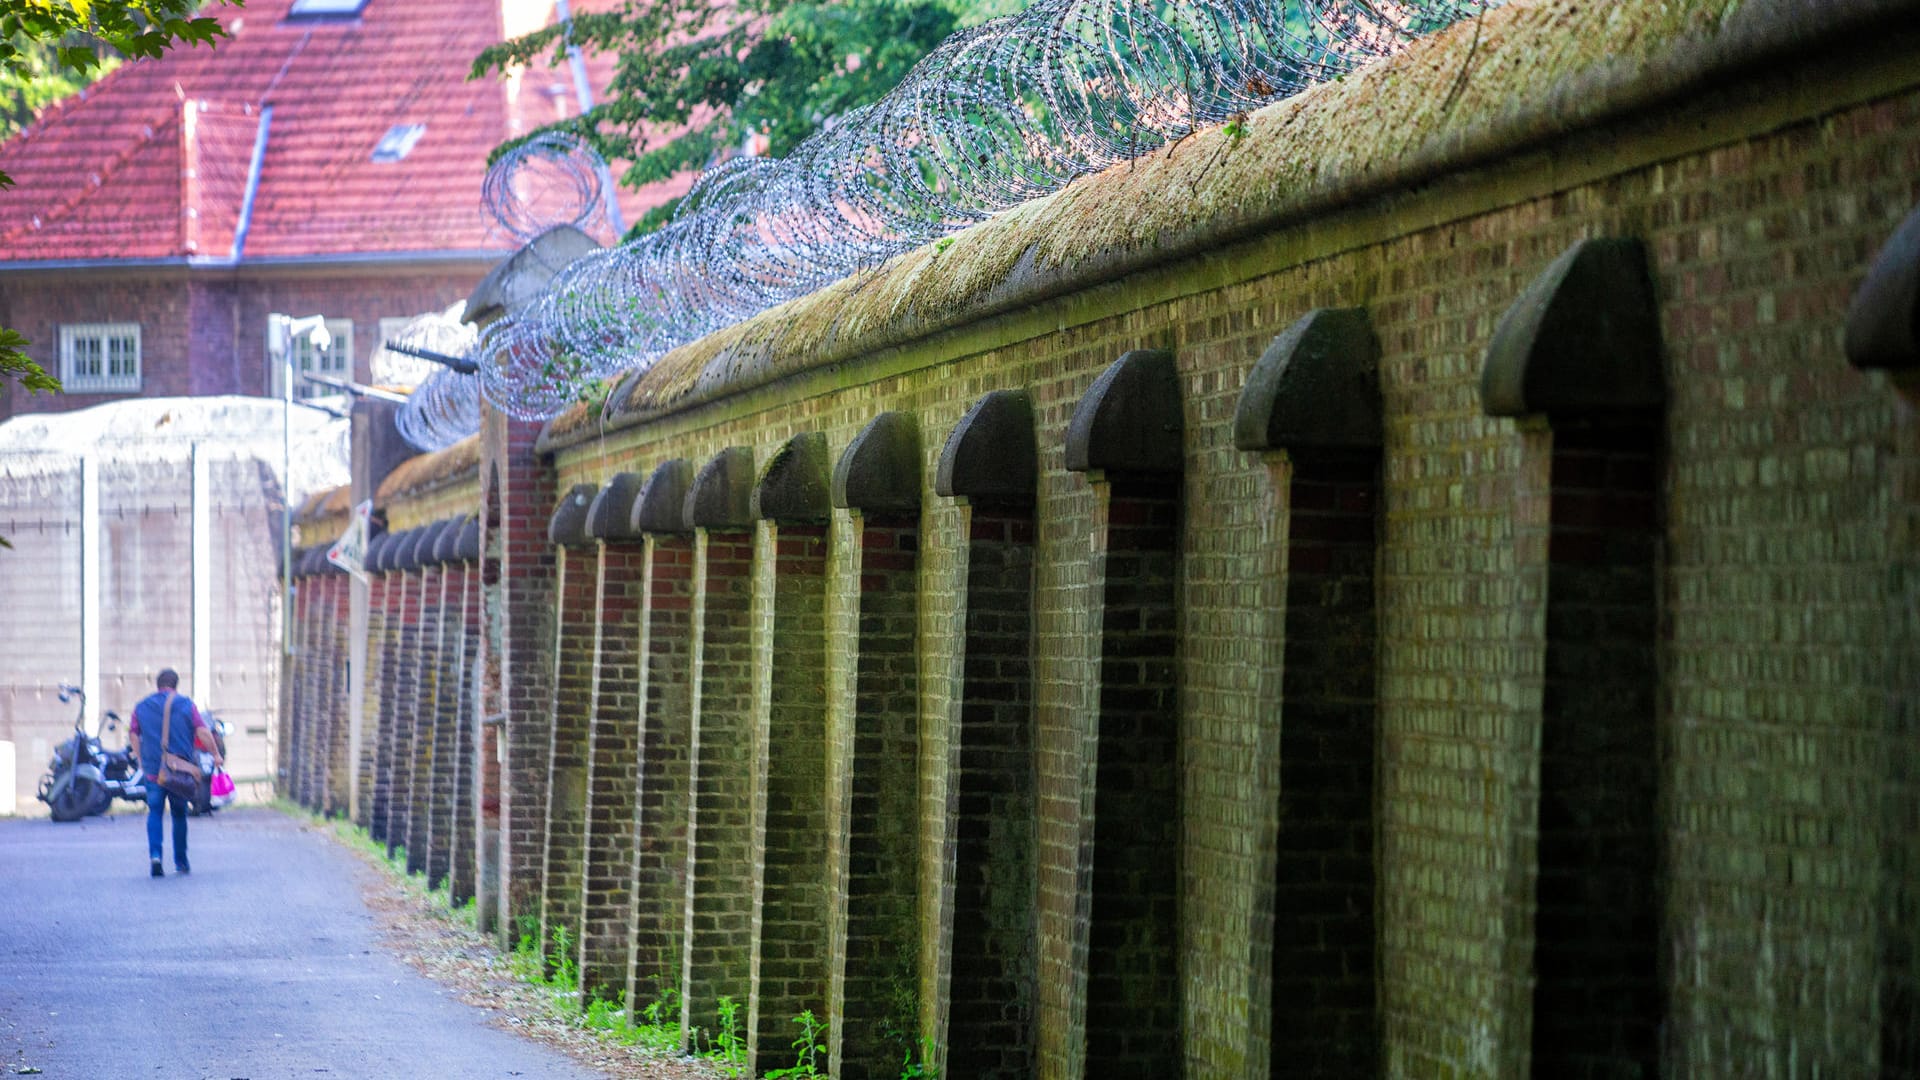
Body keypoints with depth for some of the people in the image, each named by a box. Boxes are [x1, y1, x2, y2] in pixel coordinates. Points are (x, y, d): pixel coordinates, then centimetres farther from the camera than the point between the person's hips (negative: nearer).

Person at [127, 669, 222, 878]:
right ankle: (181, 862, 16)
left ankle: (155, 855, -19)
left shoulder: (142, 706, 7)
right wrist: (216, 754, 4)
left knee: (154, 812, 3)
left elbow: (133, 735, 9)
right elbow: (202, 732, -6)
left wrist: (141, 759, 21)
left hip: (152, 769, 0)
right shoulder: (186, 704, 1)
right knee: (179, 814, 11)